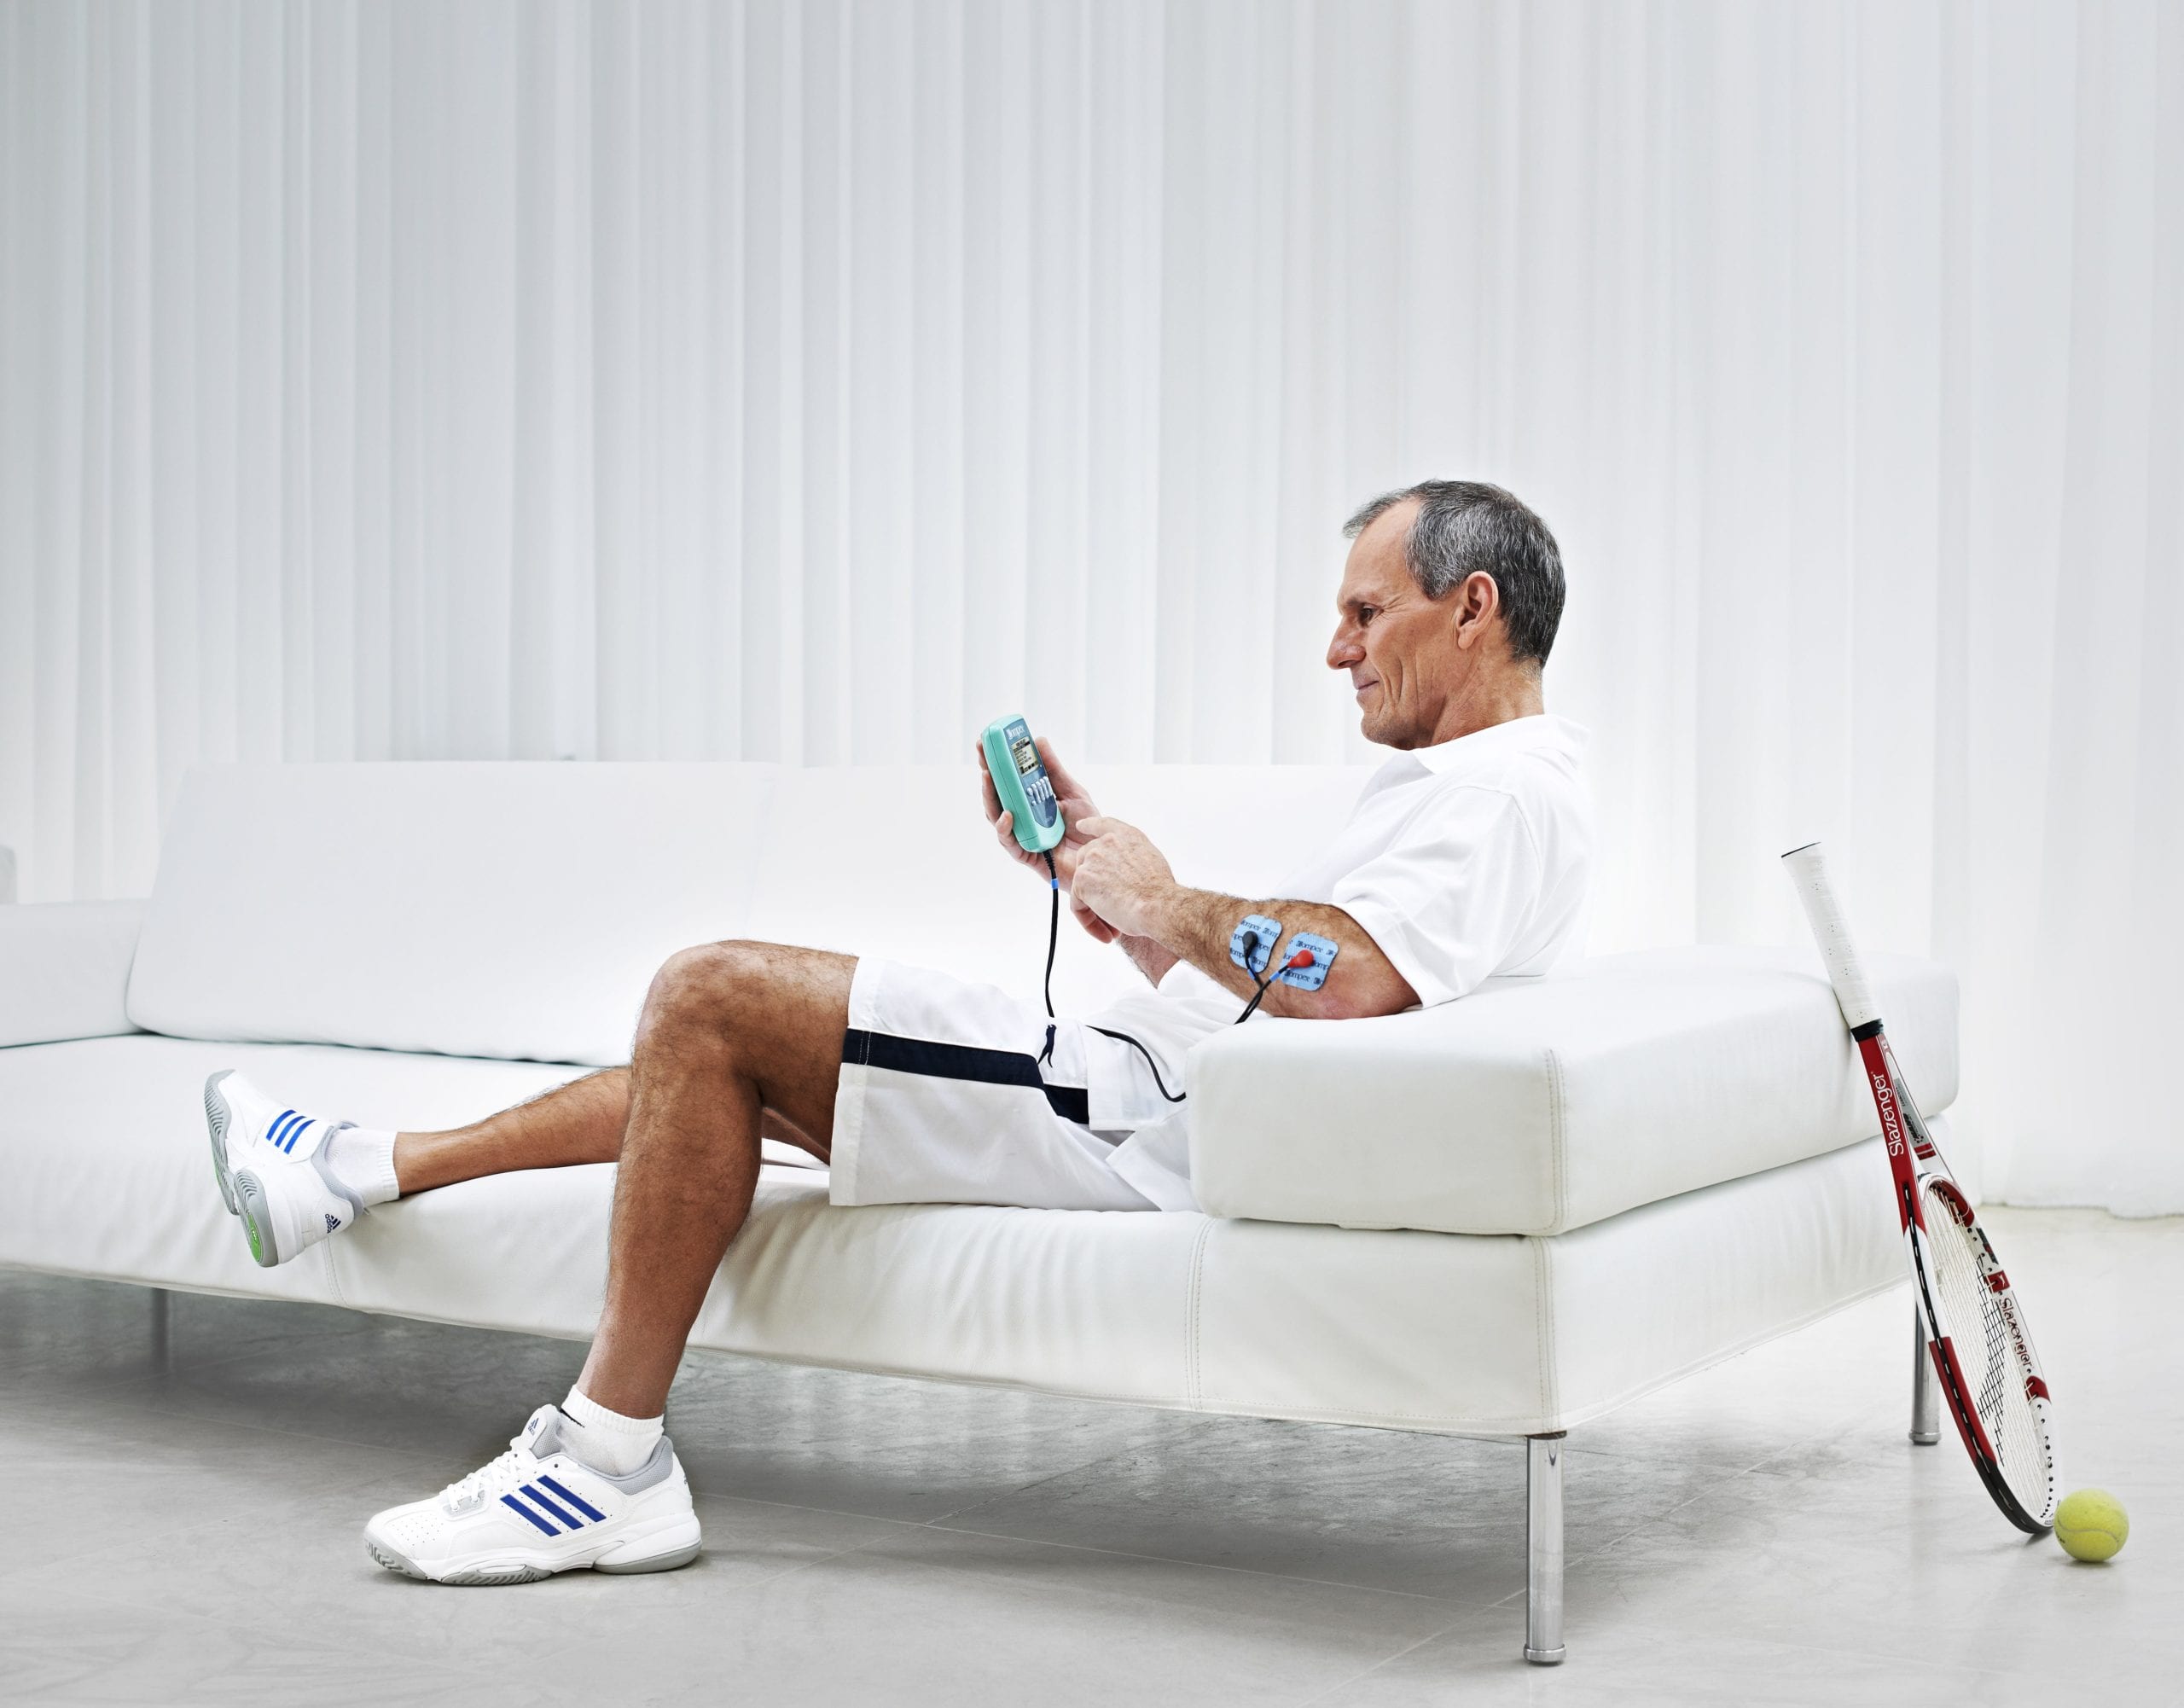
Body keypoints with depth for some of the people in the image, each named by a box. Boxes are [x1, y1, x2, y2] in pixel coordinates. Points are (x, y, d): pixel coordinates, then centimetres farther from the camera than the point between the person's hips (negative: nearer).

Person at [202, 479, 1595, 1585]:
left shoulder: (1513, 785, -11)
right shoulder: (1451, 780, 23)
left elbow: (1339, 984, -30)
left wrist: (1164, 901, -15)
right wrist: (1085, 857, 13)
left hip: (1160, 1123, -11)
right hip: (1150, 1087, 11)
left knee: (711, 997, -15)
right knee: (731, 1052, 15)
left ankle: (611, 1463, -8)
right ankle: (361, 1172, 23)